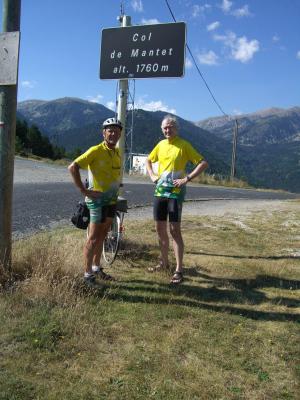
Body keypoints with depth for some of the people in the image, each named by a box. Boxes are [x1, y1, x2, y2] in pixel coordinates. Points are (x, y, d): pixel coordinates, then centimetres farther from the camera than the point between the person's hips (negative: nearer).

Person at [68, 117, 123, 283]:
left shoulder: (117, 152, 9)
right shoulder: (96, 151, -15)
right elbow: (73, 167, -21)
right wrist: (83, 190, -20)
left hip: (111, 201, 8)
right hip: (98, 200, -7)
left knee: (102, 235, 16)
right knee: (93, 238, -2)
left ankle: (96, 267, 30)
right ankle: (88, 274, 8)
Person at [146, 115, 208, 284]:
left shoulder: (184, 145, -8)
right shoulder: (161, 145, 9)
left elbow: (203, 163, -13)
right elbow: (148, 160, 25)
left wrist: (187, 178, -20)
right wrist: (152, 175, 7)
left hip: (175, 193, -6)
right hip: (160, 192, 6)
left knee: (174, 230, -6)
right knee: (160, 229, 12)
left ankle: (179, 270, 2)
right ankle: (164, 262, 29)